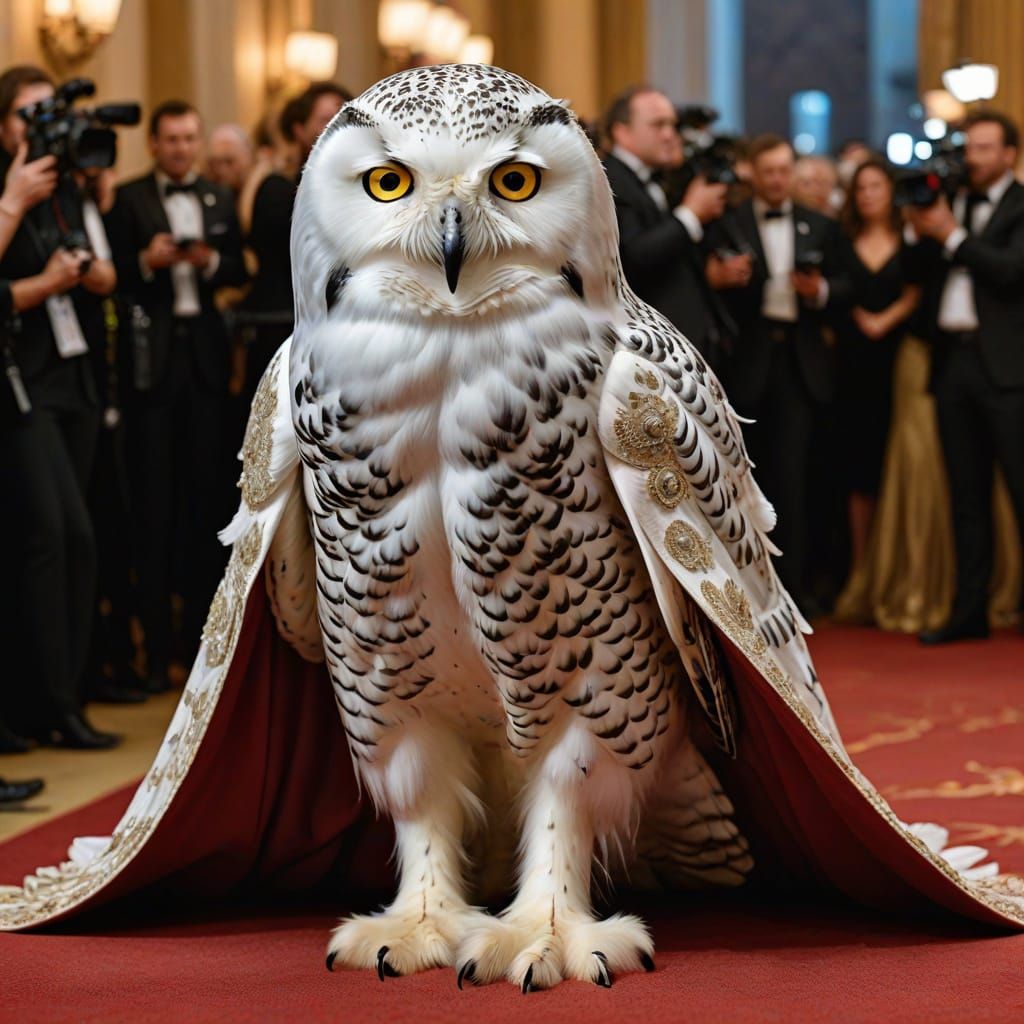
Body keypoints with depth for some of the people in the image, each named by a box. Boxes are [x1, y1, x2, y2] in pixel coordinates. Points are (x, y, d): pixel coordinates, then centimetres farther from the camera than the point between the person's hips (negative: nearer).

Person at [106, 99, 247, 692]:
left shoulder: (221, 200, 13)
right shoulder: (129, 200, 1)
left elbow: (240, 271, 9)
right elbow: (115, 276, -3)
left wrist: (210, 261, -11)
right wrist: (147, 261, -21)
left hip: (205, 352, 3)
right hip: (153, 356, -3)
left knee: (207, 492, 6)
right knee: (155, 502, -2)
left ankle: (203, 632, 16)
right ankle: (157, 646, 2)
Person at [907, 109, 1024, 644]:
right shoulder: (946, 200, 15)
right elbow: (920, 277, 13)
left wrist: (951, 235, -12)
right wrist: (921, 232, -4)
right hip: (952, 359, 6)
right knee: (966, 495, 10)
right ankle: (969, 608, 15)